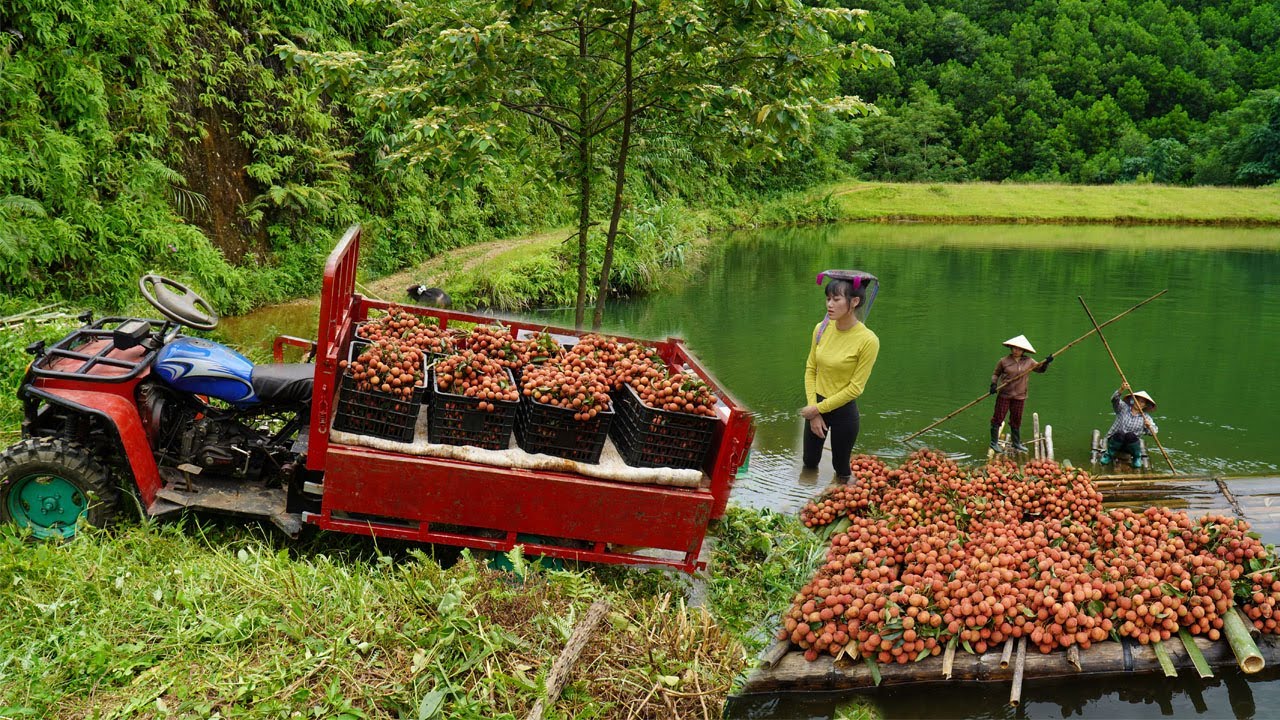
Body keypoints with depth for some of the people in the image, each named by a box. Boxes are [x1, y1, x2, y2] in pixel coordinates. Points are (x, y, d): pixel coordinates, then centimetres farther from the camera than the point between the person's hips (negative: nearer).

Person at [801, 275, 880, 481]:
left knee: (840, 470, 12)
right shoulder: (822, 329, -7)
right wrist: (813, 412, -7)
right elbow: (810, 369, 0)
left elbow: (855, 388, -17)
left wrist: (819, 409, -12)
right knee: (809, 463, 19)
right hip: (816, 407, 4)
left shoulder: (868, 340, -21)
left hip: (843, 412, -4)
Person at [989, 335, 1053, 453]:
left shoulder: (1028, 361, 3)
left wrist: (1046, 362, -2)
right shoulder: (1004, 361, -5)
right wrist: (994, 383, -10)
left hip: (1019, 396, 3)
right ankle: (994, 442, 10)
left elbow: (1040, 369, 17)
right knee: (998, 418, -1)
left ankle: (1017, 444, 24)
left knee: (1016, 420, 12)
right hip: (1004, 395, -3)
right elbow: (996, 374, 6)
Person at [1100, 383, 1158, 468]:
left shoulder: (1145, 418, 6)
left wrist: (1149, 426, -27)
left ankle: (1137, 457, -4)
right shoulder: (1123, 408, 2)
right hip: (1115, 441, -1)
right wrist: (1121, 390, -38)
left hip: (1131, 444, 1)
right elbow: (1115, 400, -17)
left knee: (1130, 435, -32)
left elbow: (1154, 432, -3)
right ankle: (1109, 454, -9)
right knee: (1120, 434, -34)